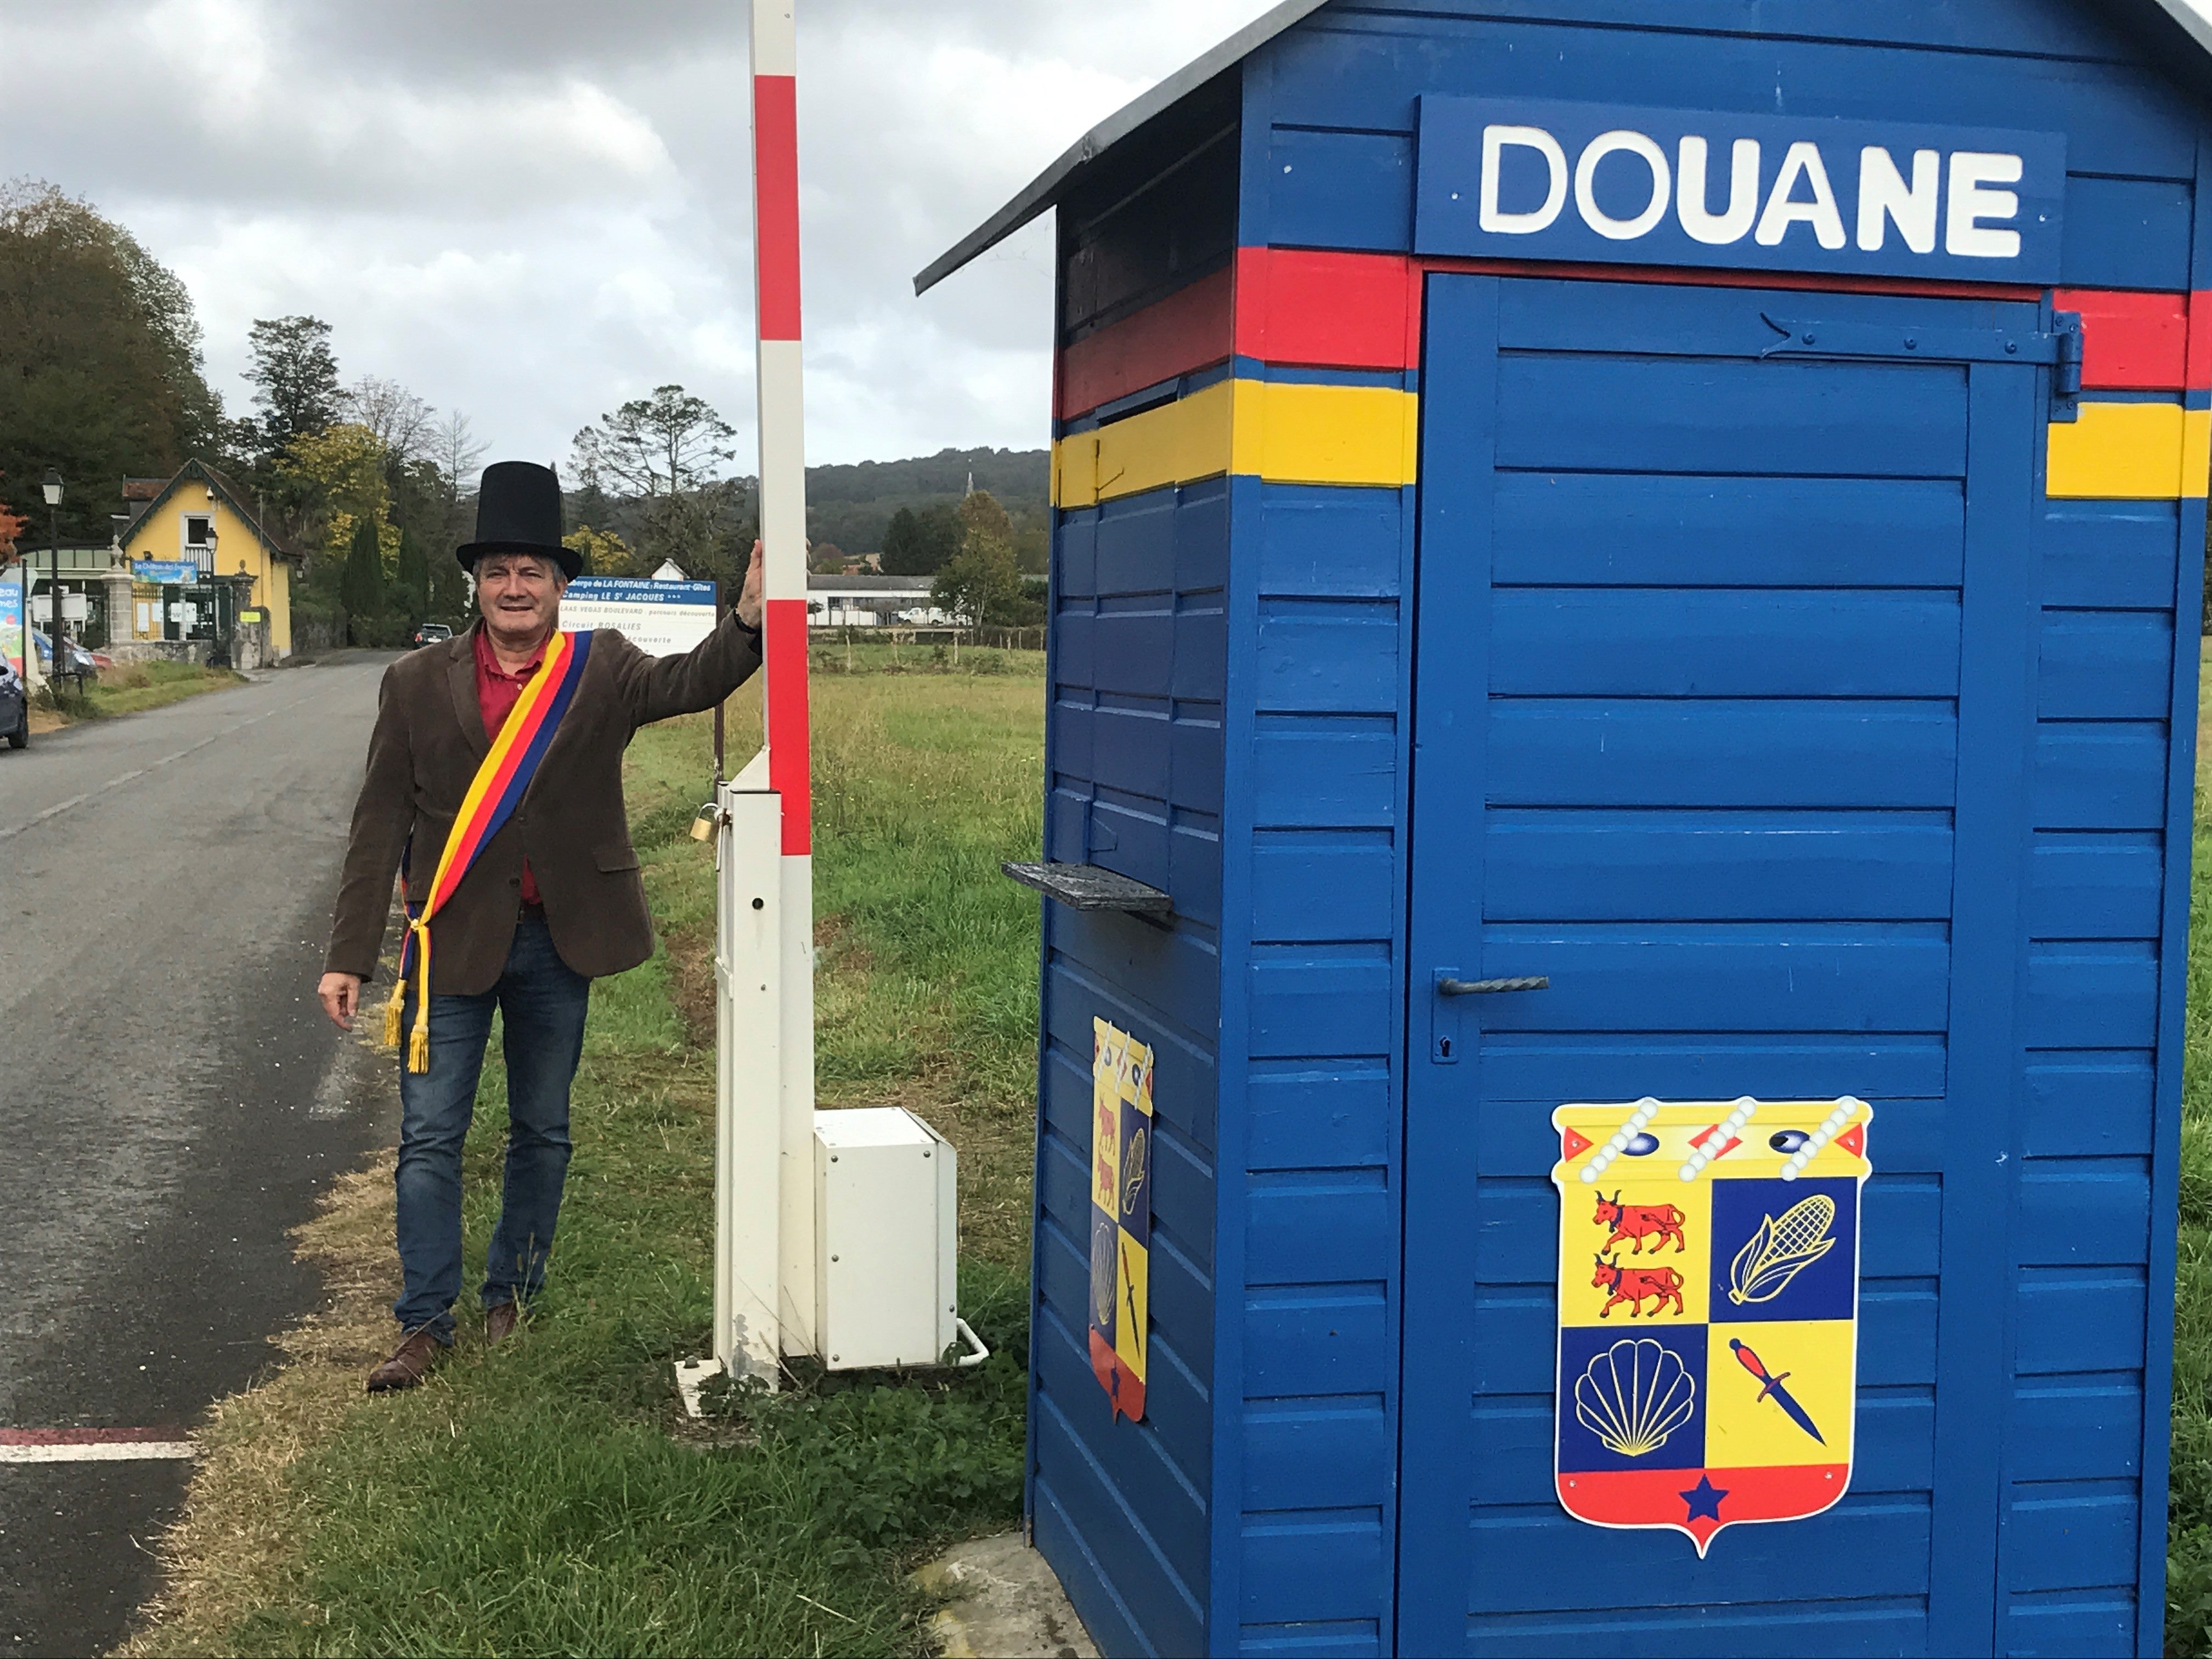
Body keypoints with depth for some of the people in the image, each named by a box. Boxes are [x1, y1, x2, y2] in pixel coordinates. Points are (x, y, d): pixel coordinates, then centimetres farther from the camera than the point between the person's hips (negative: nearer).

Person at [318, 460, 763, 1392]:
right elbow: (380, 825, 0)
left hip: (560, 941, 1)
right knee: (430, 1137, 2)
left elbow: (689, 685, -21)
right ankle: (425, 1325, 12)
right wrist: (349, 957, -3)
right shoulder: (418, 684, 0)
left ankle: (511, 1302, 29)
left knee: (543, 1133, 13)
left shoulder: (600, 671, -1)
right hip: (451, 943, -1)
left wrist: (751, 621, -41)